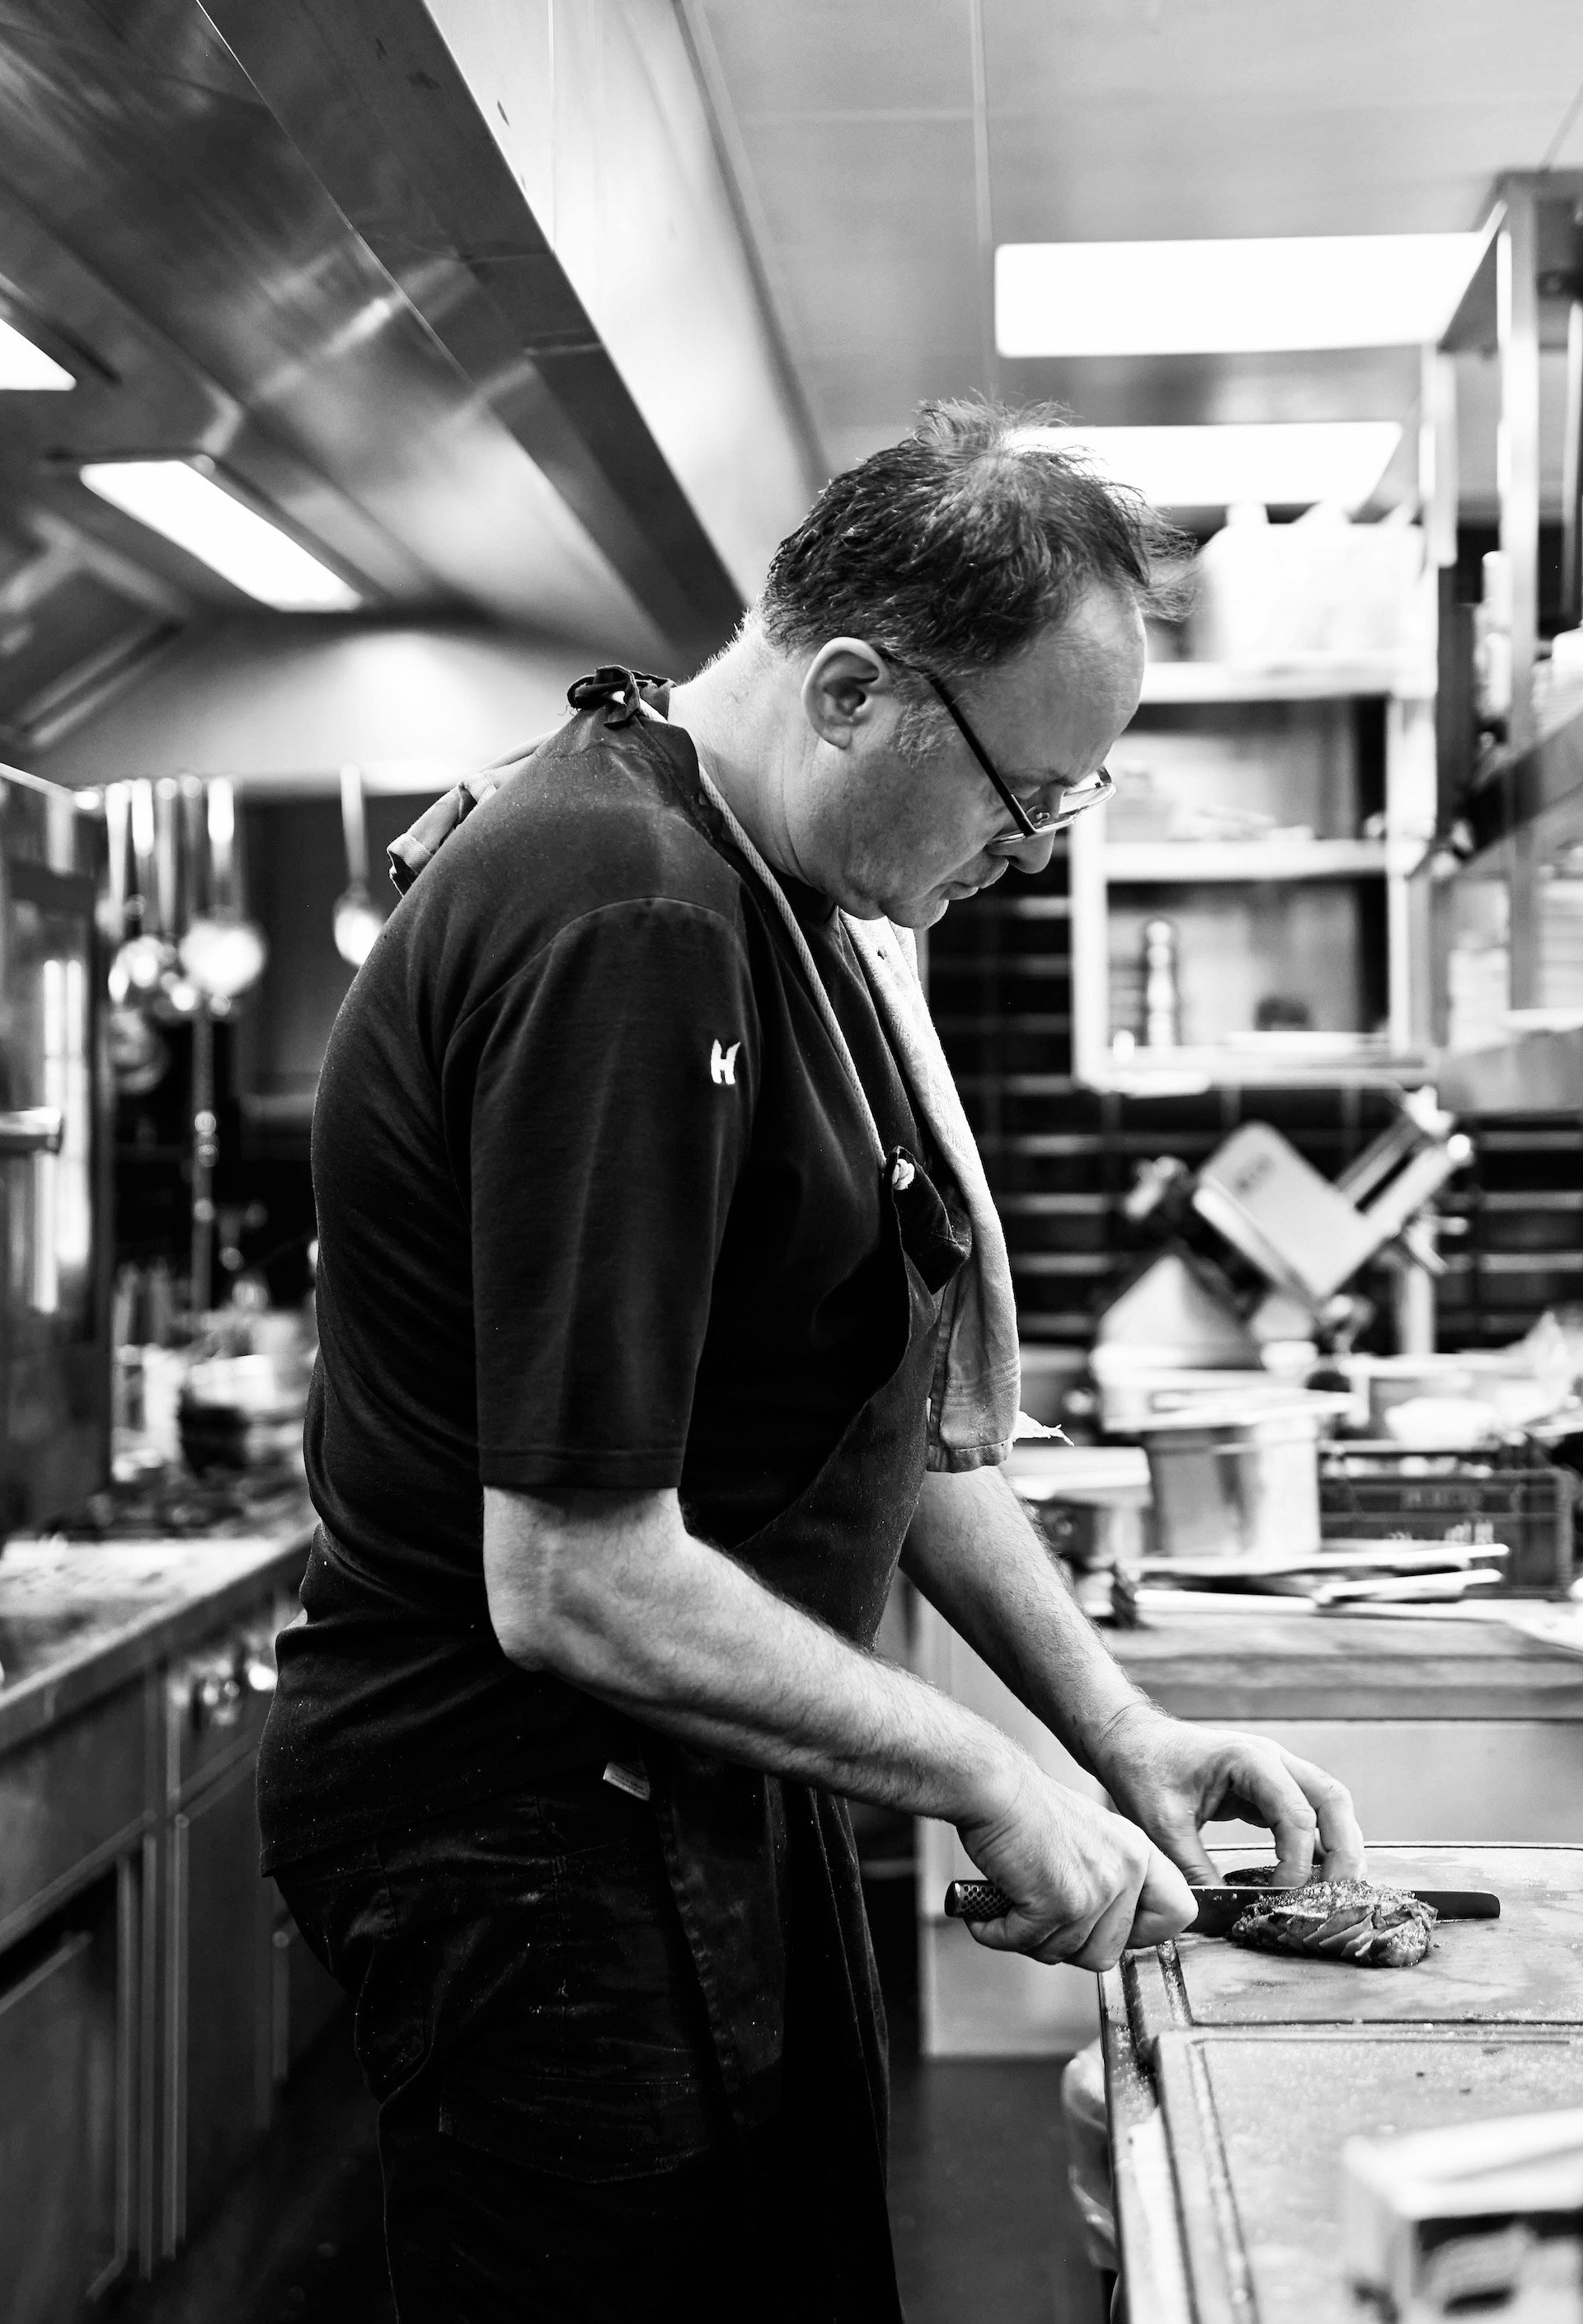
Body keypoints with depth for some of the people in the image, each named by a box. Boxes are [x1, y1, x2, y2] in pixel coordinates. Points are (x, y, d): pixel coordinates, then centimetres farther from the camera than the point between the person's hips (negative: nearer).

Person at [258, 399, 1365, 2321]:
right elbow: (576, 1584, -27)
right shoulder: (625, 926, -26)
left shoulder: (791, 899, 7)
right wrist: (989, 1783, -16)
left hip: (698, 1791, 10)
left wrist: (1120, 1730, 6)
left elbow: (894, 1405, 13)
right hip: (527, 1821, -9)